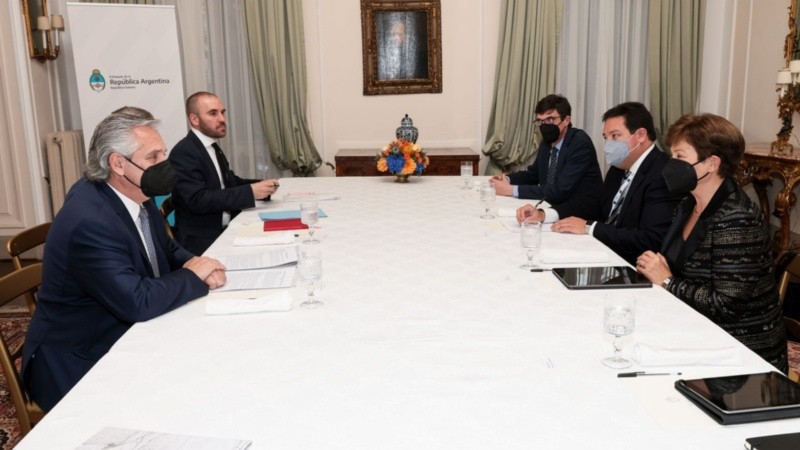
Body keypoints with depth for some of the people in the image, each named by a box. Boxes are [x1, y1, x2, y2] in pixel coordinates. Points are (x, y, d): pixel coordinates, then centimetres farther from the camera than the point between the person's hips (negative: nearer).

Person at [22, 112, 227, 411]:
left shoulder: (136, 194, -1)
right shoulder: (89, 222, -27)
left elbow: (167, 250, 11)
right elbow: (138, 302, -31)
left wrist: (195, 265, -10)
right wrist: (193, 277, -16)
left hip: (125, 337, 8)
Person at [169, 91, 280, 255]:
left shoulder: (212, 147, 12)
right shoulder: (183, 153, -14)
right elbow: (198, 200, -22)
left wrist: (260, 186, -2)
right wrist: (250, 191, -24)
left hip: (226, 230, 8)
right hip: (202, 241, -8)